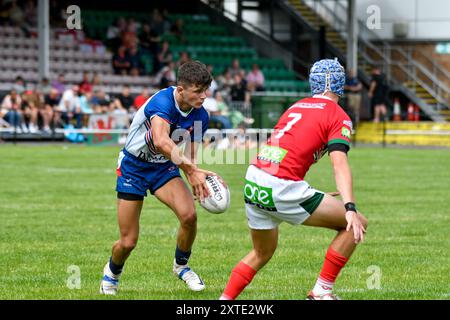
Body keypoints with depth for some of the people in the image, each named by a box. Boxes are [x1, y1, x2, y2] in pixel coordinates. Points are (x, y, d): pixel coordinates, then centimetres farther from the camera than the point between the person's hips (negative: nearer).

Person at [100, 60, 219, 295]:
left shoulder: (200, 117, -10)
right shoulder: (163, 102, -31)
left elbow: (188, 158, -3)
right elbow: (161, 141, -50)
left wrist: (197, 178, -26)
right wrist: (191, 170, -59)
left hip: (164, 167, 5)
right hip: (133, 167, -5)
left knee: (189, 215, -23)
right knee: (128, 242, -3)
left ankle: (181, 265, 6)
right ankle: (112, 272, 33)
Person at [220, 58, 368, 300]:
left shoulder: (297, 106, 21)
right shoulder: (338, 117, 0)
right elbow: (339, 163, -15)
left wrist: (318, 197, 35)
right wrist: (350, 209, -26)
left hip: (253, 182, 7)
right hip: (282, 189, -7)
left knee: (261, 254, 28)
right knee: (357, 224, 4)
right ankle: (322, 291, 6)